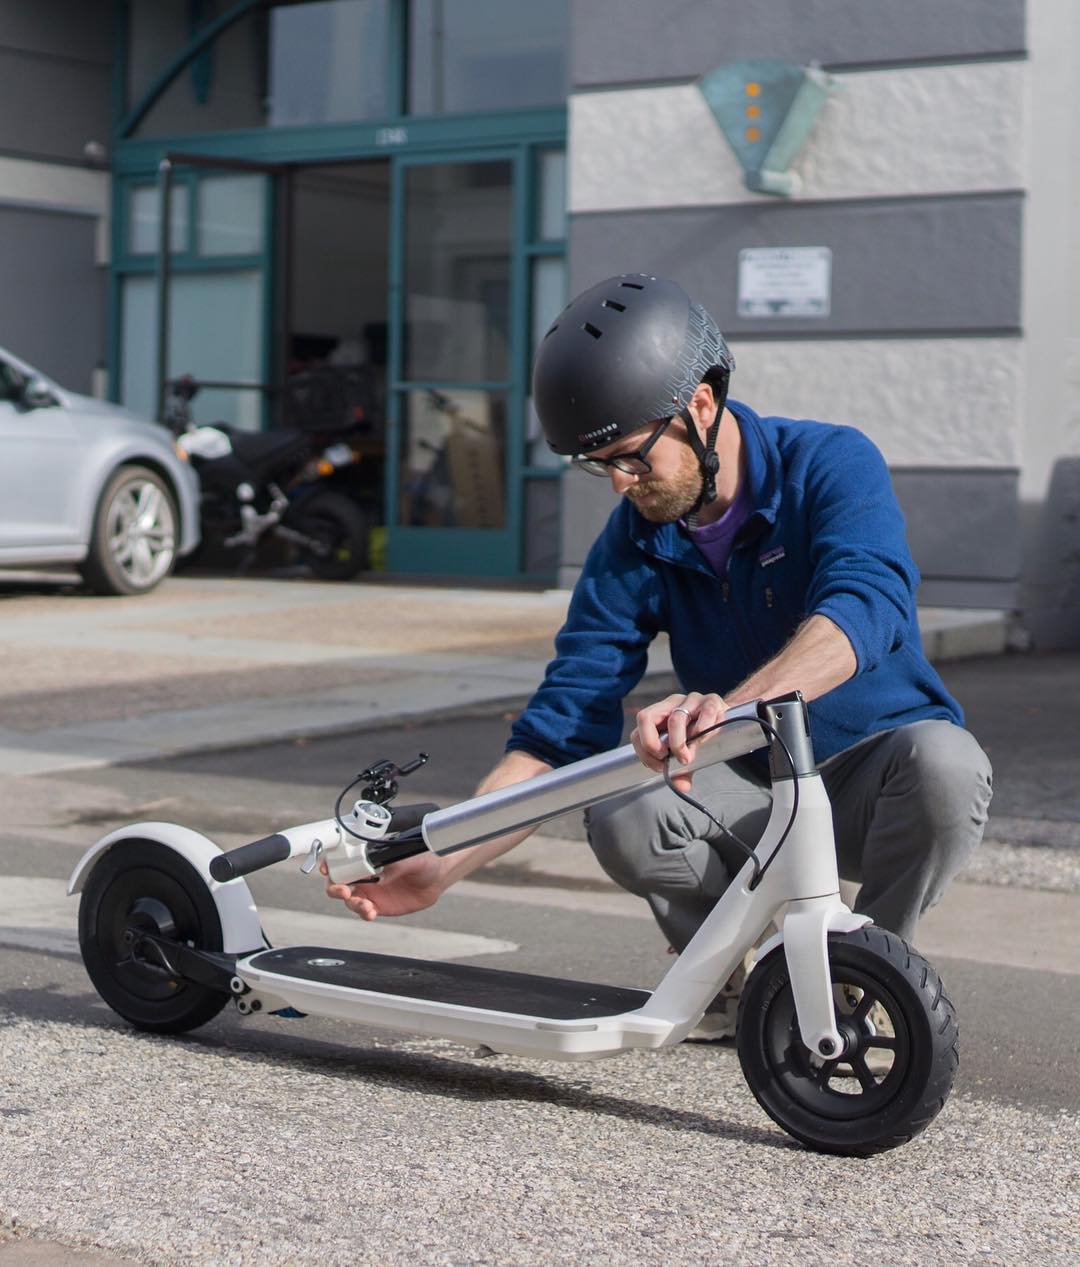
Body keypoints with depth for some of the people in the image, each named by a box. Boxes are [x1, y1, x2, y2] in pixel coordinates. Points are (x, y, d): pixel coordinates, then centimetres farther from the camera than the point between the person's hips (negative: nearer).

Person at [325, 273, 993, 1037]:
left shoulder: (833, 465, -17)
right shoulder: (634, 547, -6)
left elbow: (863, 608, -37)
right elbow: (562, 728, -9)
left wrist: (727, 705, -56)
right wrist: (439, 867, -21)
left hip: (872, 783, -2)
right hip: (751, 792, 2)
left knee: (943, 761, -36)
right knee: (624, 817, -29)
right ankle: (738, 980, -1)